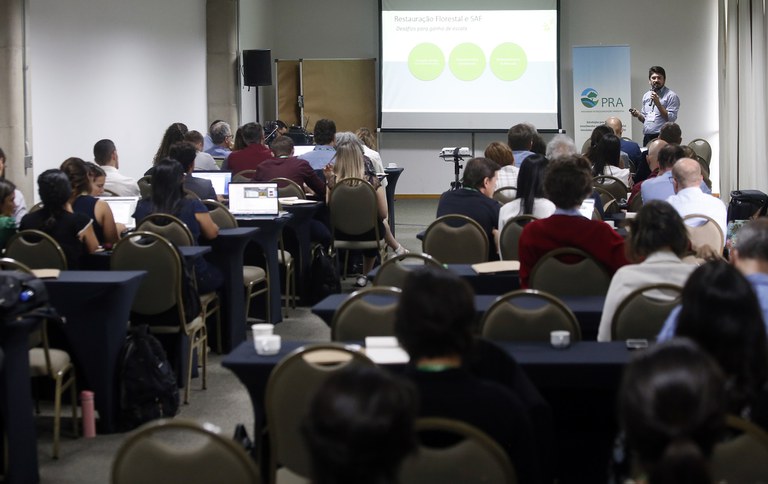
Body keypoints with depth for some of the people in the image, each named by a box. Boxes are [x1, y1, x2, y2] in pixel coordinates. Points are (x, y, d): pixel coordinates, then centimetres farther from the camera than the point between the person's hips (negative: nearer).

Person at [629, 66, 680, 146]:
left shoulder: (671, 96, -4)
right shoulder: (646, 96, 16)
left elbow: (671, 118, -12)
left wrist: (658, 104, -17)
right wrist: (638, 115, 1)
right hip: (647, 138, 6)